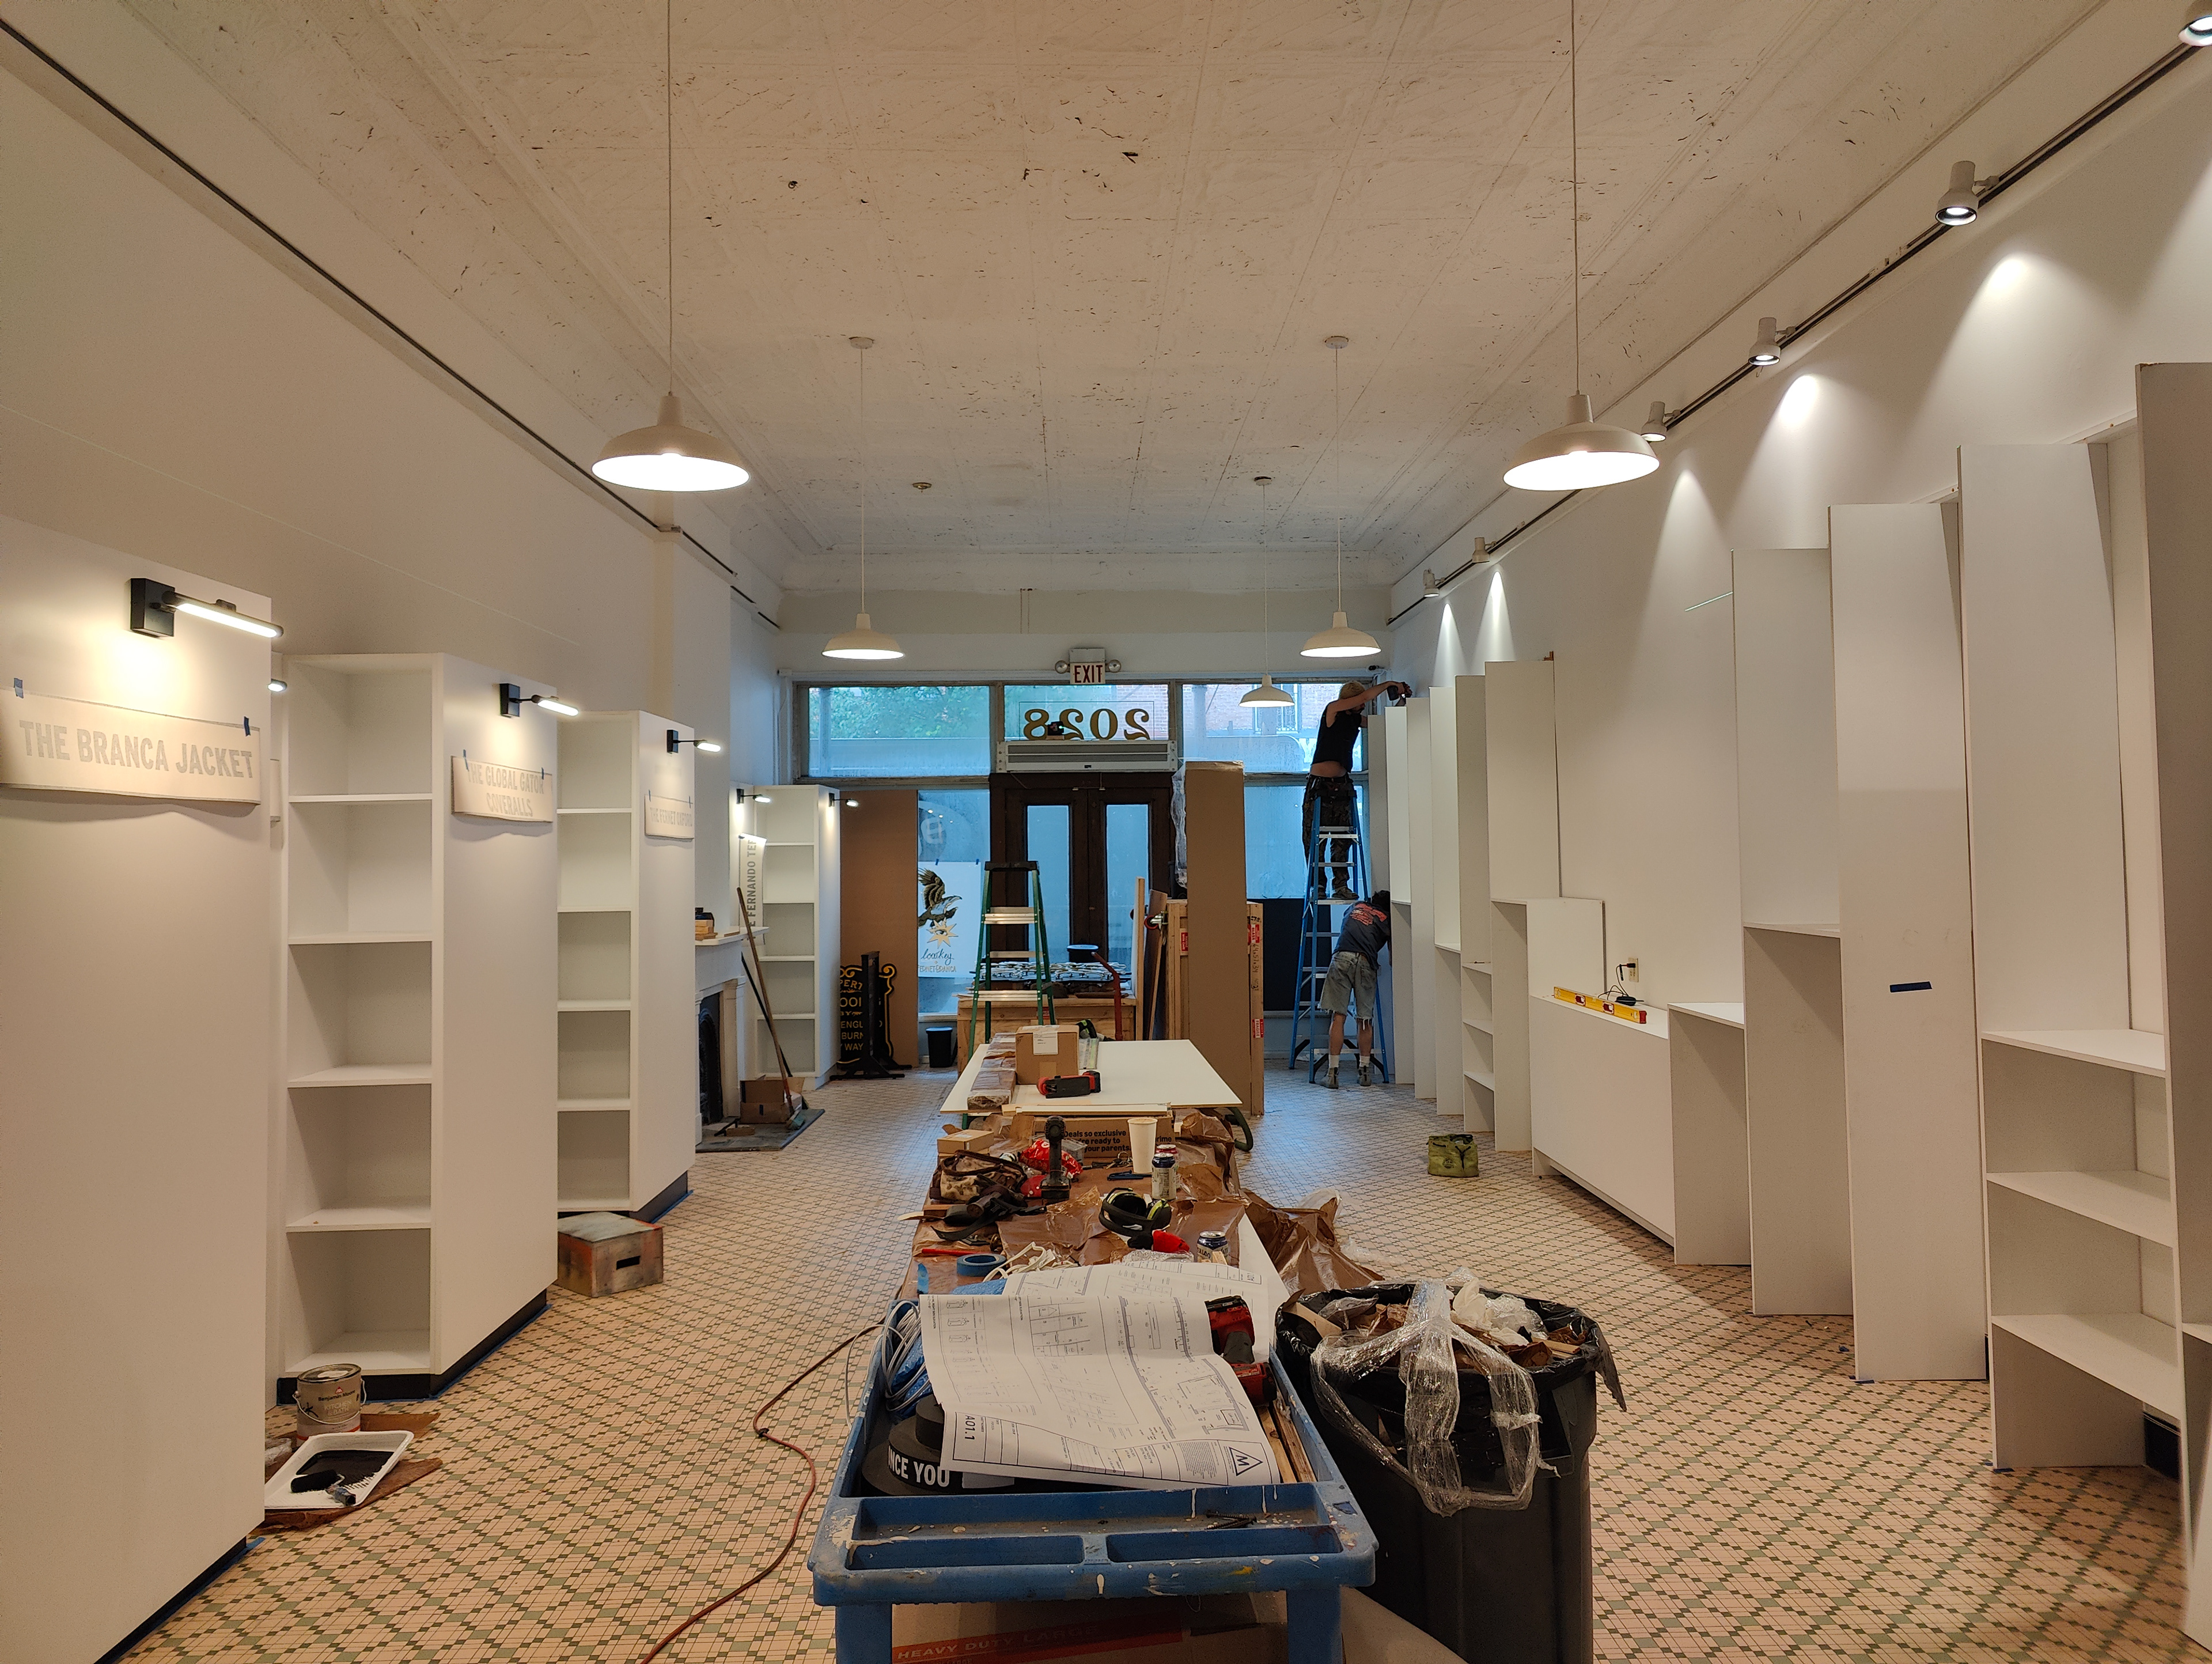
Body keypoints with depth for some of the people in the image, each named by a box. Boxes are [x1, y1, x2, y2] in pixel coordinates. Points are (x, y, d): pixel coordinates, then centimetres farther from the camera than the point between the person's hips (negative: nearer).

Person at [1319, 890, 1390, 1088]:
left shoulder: (1356, 906, 28)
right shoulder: (1387, 919, 20)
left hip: (1342, 958, 1)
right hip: (1366, 963, -1)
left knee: (1338, 1016, 0)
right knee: (1366, 1019, 11)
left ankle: (1332, 1073, -2)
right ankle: (1365, 1072, 18)